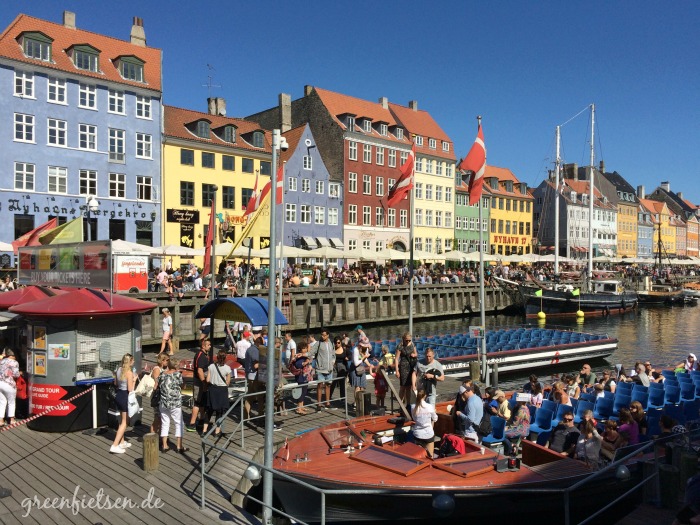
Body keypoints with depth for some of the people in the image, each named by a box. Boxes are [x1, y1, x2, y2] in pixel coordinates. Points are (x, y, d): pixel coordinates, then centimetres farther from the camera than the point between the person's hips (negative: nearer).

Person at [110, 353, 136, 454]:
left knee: (122, 420, 21)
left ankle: (122, 442, 32)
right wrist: (134, 380, -7)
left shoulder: (118, 370, 4)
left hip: (119, 395, 8)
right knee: (124, 422, 1)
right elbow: (130, 389, -20)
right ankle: (115, 446, -3)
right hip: (125, 397, -8)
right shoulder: (129, 372, -19)